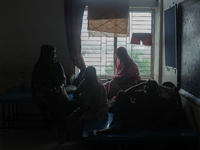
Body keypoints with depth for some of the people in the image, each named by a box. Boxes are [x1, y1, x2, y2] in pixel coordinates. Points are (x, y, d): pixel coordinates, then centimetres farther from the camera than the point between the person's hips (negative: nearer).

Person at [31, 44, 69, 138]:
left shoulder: (57, 65, 8)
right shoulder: (38, 67, -1)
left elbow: (63, 79, 11)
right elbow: (36, 84, -4)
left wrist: (61, 86, -12)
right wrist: (48, 90, -18)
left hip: (57, 89, 2)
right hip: (43, 90, -2)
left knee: (64, 99, -32)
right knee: (44, 101, -36)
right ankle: (54, 126, -24)